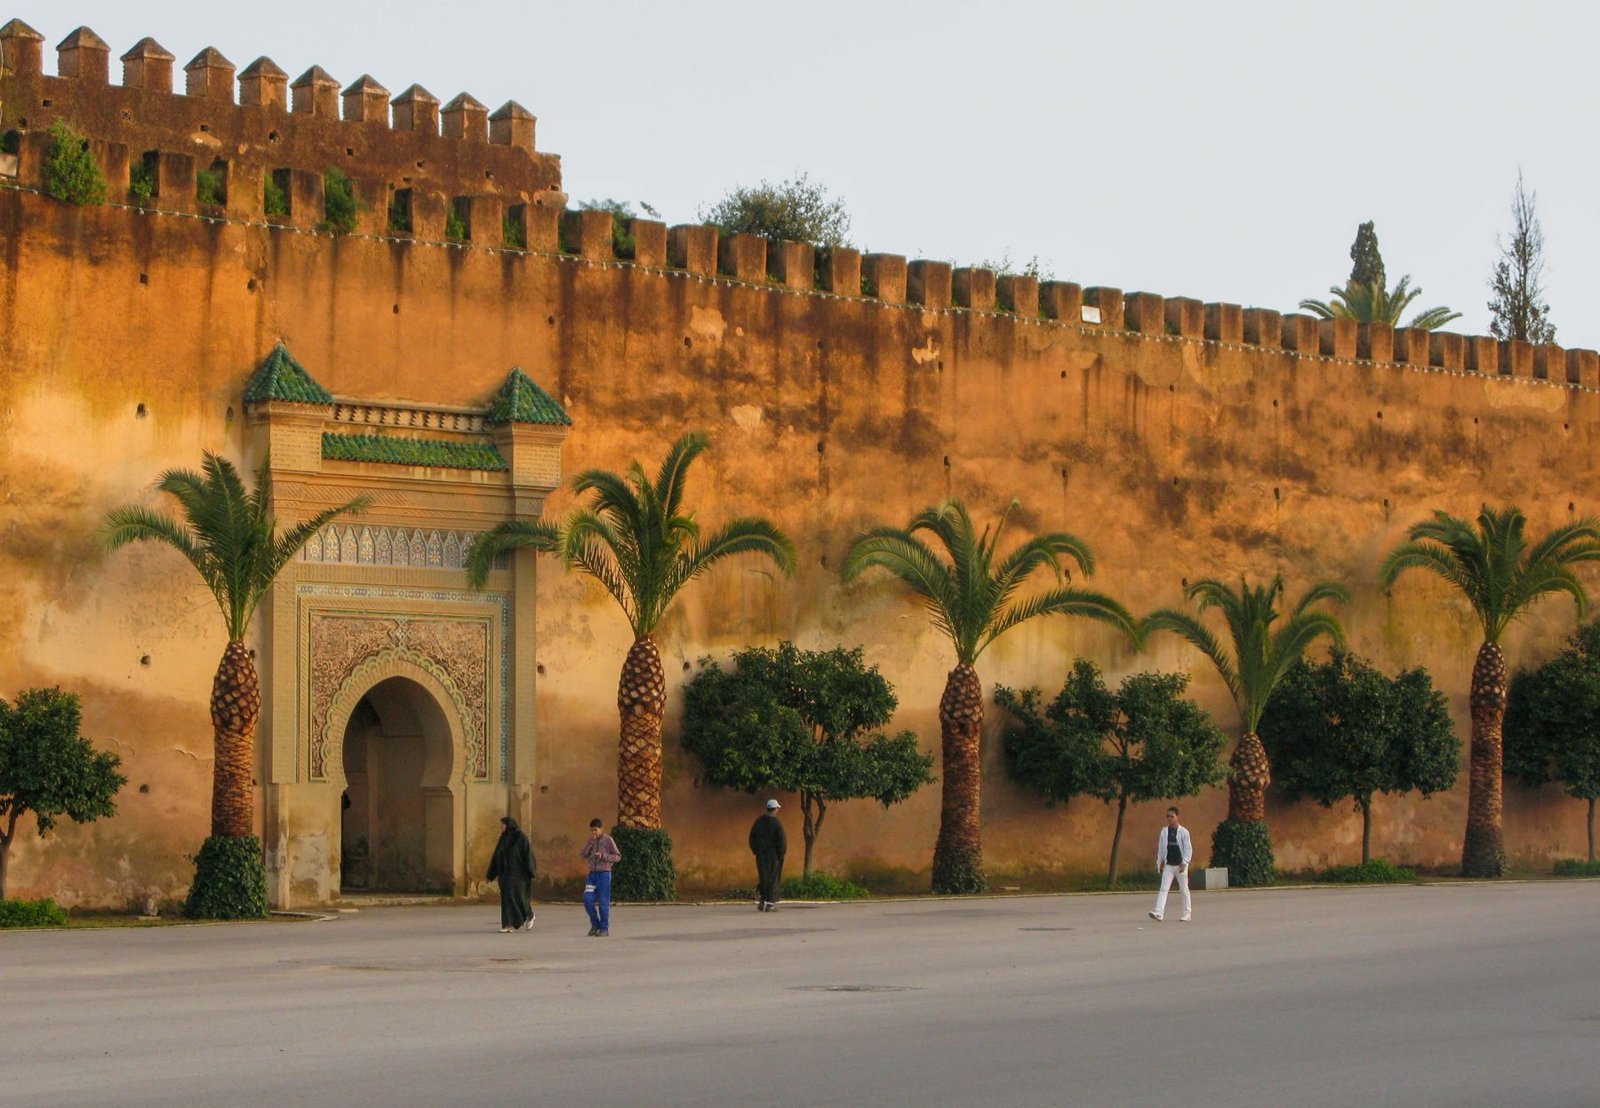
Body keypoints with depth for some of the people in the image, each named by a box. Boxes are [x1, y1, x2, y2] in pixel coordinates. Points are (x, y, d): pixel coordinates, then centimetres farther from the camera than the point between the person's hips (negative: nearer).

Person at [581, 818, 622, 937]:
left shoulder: (608, 840, -5)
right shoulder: (592, 841, 10)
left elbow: (618, 856, -6)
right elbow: (584, 855, 3)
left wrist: (603, 856, -17)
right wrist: (590, 843, -8)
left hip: (604, 873, -5)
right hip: (593, 873, 5)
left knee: (603, 902, -4)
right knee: (587, 899, -3)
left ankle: (604, 928, 3)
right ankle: (595, 924, 13)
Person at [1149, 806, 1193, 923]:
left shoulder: (1183, 832, -4)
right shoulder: (1164, 831, 6)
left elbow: (1188, 849, -6)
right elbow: (1161, 848, 13)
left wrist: (1184, 863, -15)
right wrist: (1159, 863, 11)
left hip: (1180, 866, -3)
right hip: (1168, 865, 3)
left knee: (1184, 890, 7)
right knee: (1163, 889, -9)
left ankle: (1186, 914, 16)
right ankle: (1159, 913, -19)